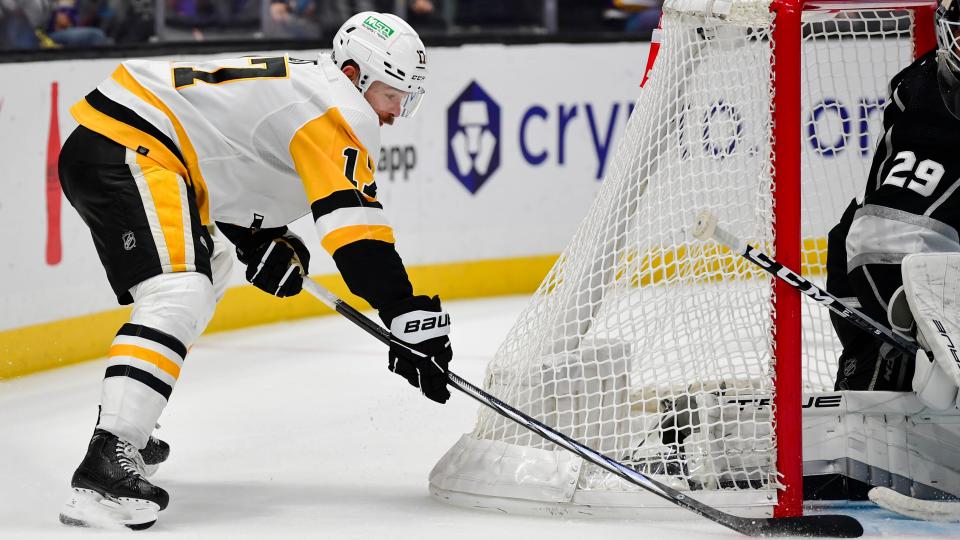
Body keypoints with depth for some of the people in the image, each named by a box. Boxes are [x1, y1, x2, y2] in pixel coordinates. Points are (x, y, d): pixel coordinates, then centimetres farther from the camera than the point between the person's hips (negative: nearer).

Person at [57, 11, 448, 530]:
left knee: (210, 270, 31)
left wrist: (263, 242, 17)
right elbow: (353, 221, -19)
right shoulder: (341, 107, -9)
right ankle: (104, 467, -40)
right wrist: (410, 319, -21)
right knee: (179, 296, -27)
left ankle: (127, 427, 32)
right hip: (127, 148, -11)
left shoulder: (299, 82, 23)